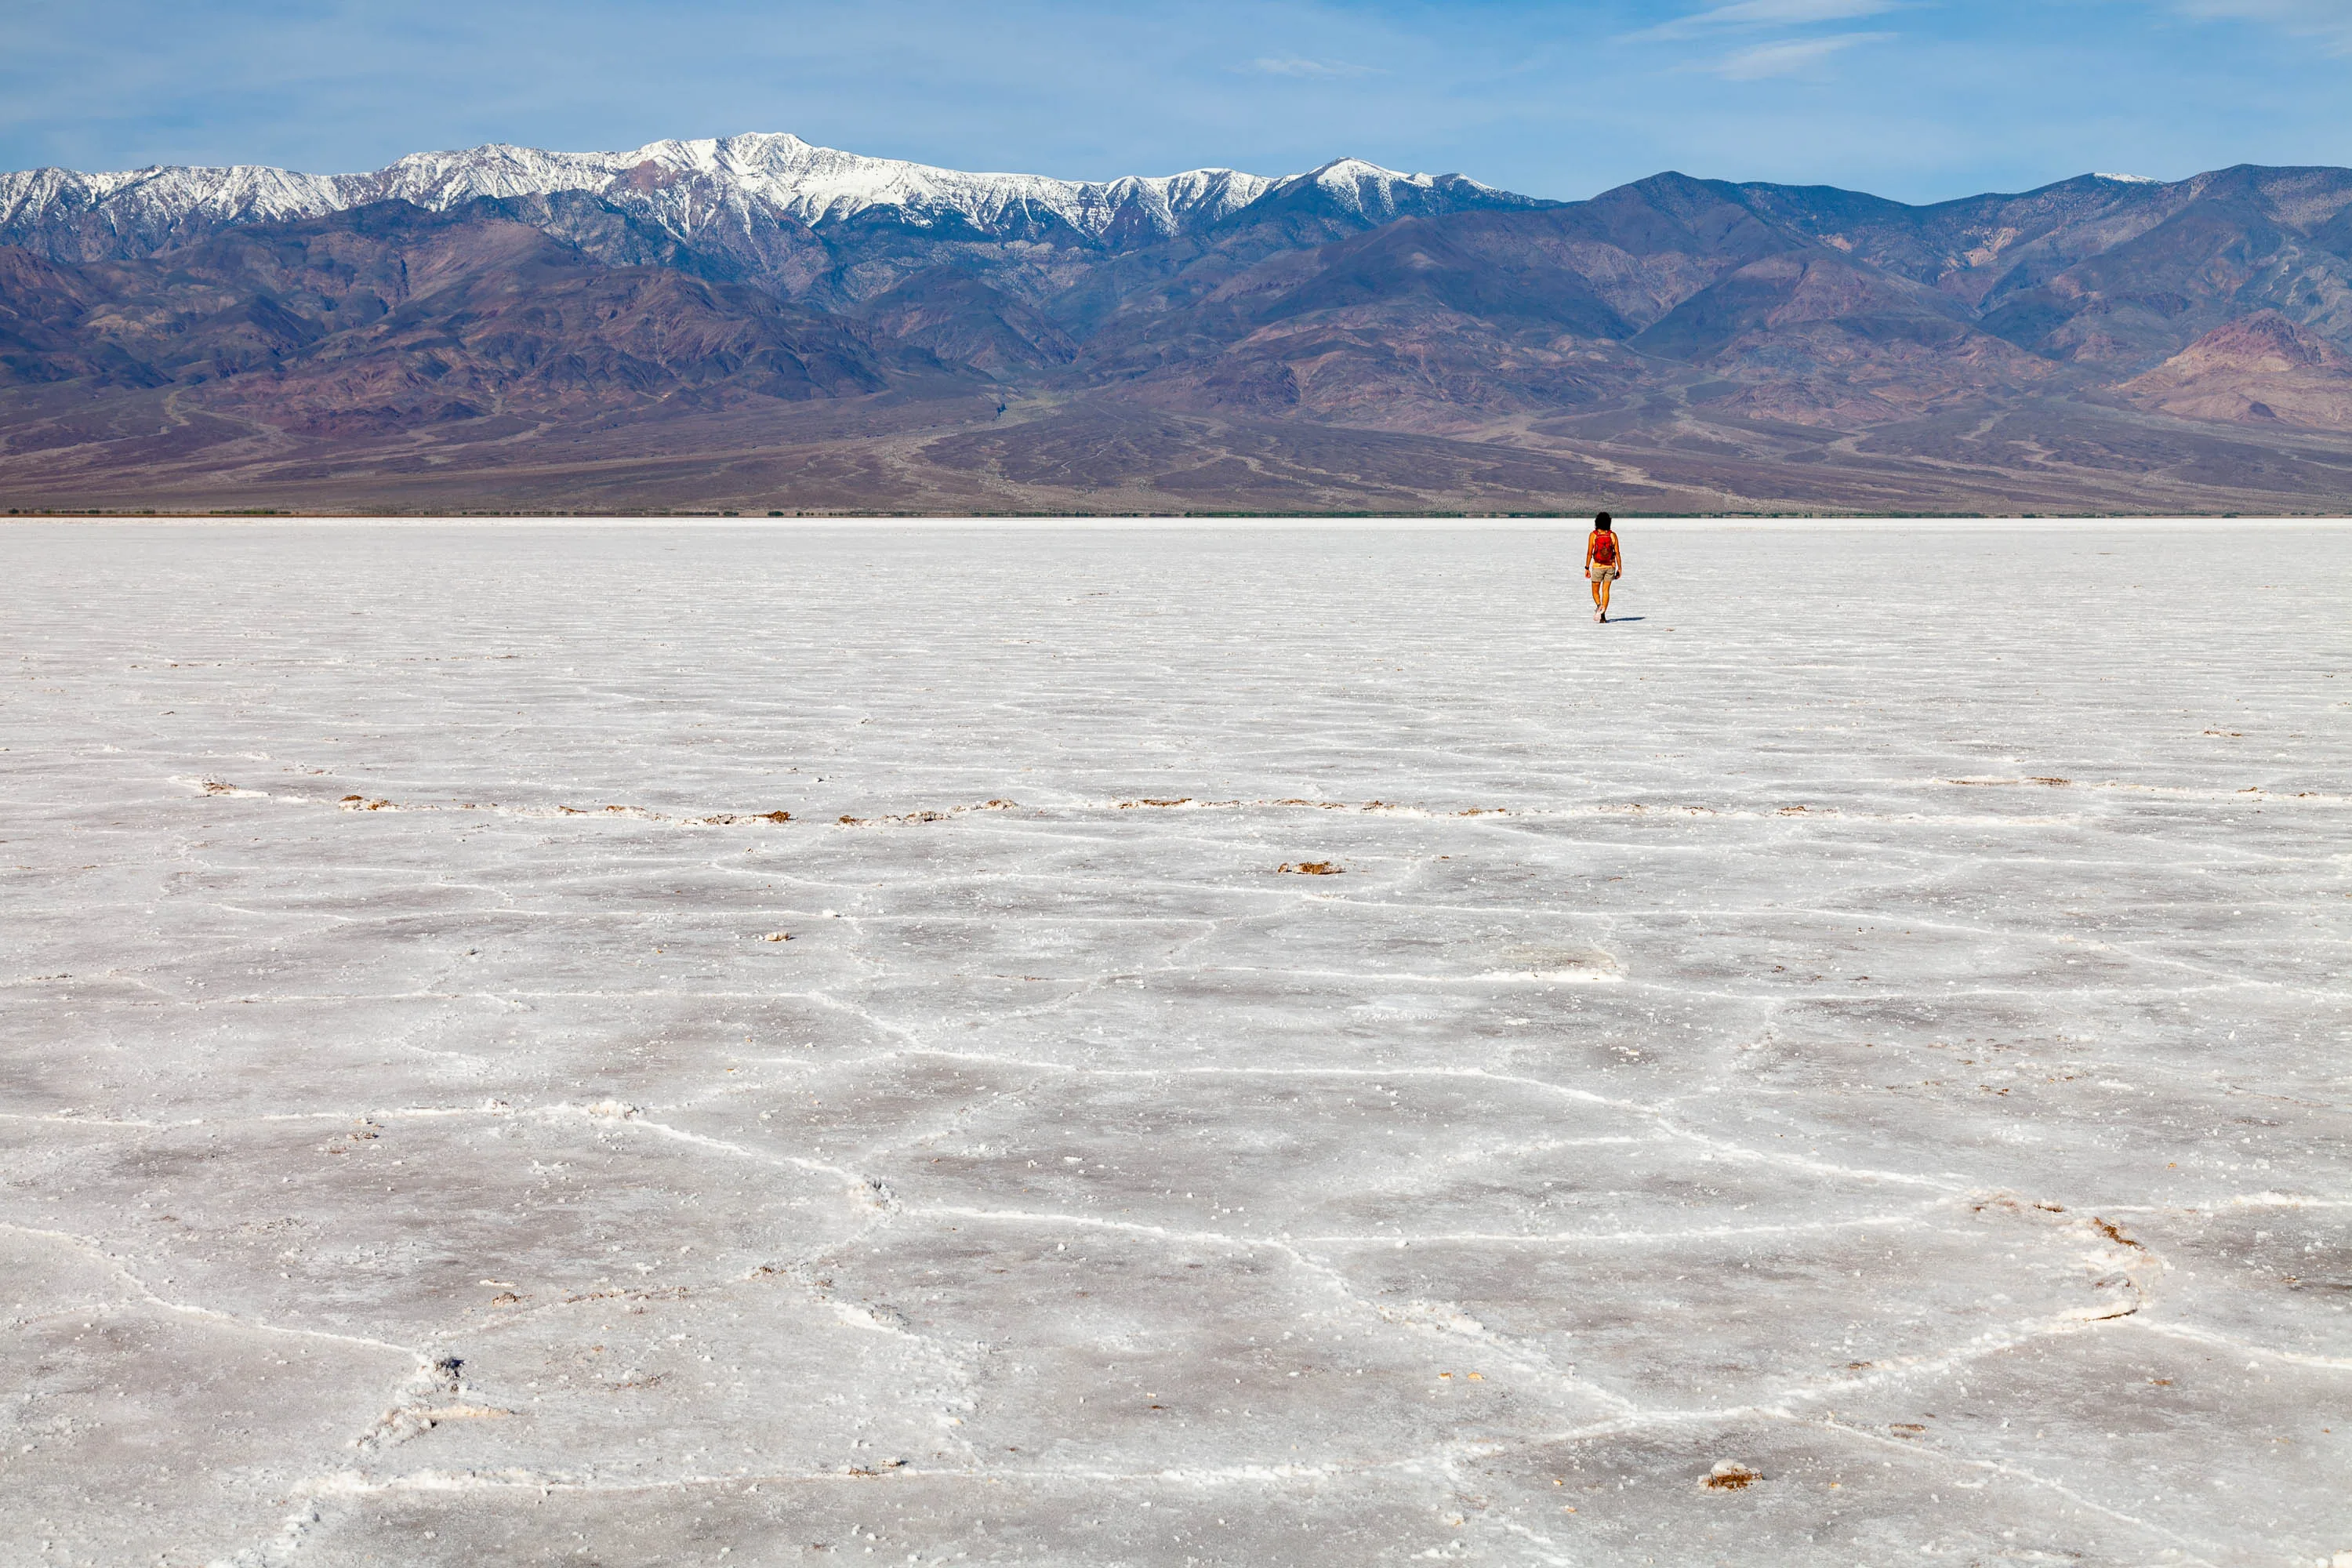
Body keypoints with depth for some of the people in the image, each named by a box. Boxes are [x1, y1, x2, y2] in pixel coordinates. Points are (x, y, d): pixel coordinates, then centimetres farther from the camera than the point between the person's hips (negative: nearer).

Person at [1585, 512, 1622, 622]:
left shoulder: (1593, 535, -7)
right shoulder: (1613, 535, -3)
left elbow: (1589, 553, -8)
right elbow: (1617, 553, -3)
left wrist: (1587, 568, -1)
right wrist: (1620, 568, 3)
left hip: (1597, 567, -2)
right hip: (1610, 567, 2)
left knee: (1595, 591, 10)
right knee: (1605, 590, 7)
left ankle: (1599, 605, -19)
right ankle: (1603, 615, 1)